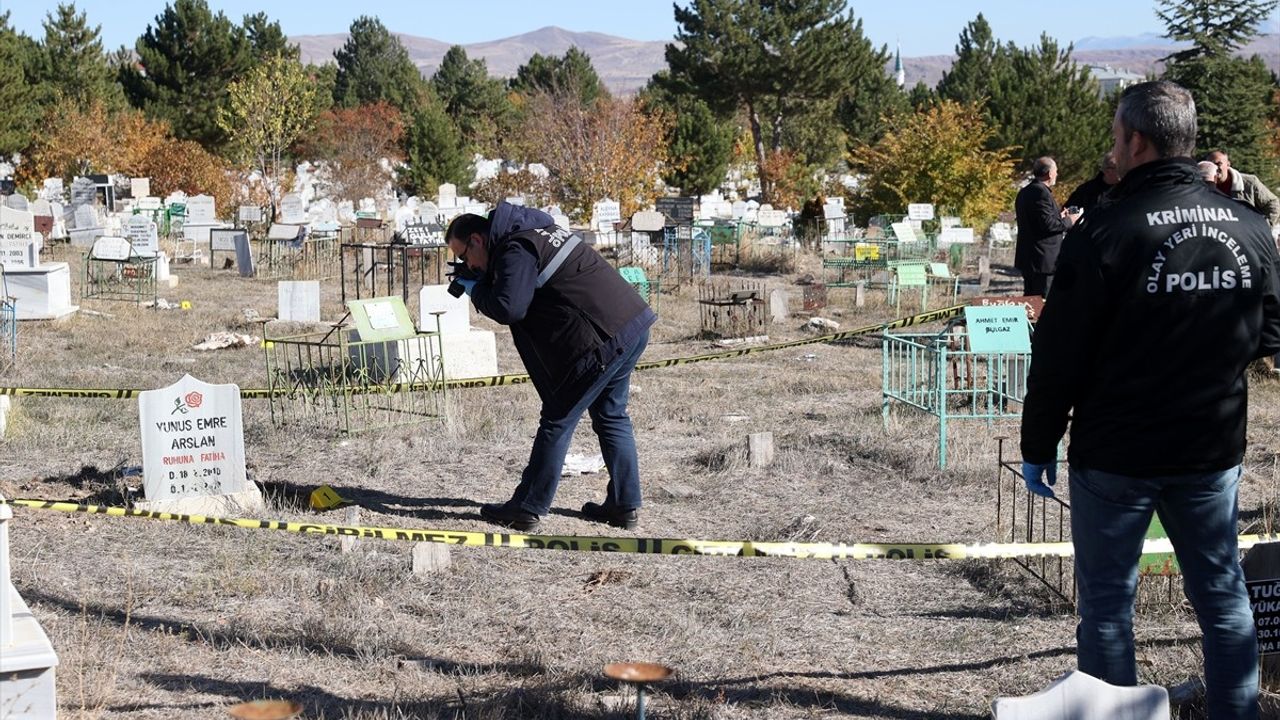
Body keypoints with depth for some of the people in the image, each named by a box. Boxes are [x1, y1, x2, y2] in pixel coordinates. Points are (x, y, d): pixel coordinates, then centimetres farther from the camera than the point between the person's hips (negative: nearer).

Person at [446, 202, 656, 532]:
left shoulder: (517, 250, -12)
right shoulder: (536, 230, 19)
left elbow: (509, 308, -21)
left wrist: (476, 290, -3)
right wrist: (484, 285, 11)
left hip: (605, 339, -10)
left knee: (557, 421, -1)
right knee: (611, 417, 18)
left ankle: (526, 510, 5)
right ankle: (624, 506, 22)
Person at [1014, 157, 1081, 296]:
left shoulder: (1024, 193, 15)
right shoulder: (1042, 192, -16)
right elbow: (1047, 224, -22)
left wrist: (1058, 216, 17)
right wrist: (1068, 221, -7)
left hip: (1026, 257, 10)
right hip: (1043, 258, -10)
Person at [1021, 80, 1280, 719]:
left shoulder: (1103, 231, -14)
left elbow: (1058, 358, -12)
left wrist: (1037, 447, -2)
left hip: (1115, 455, -4)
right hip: (1214, 451, 4)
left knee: (1106, 601, 8)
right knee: (1222, 595, 15)